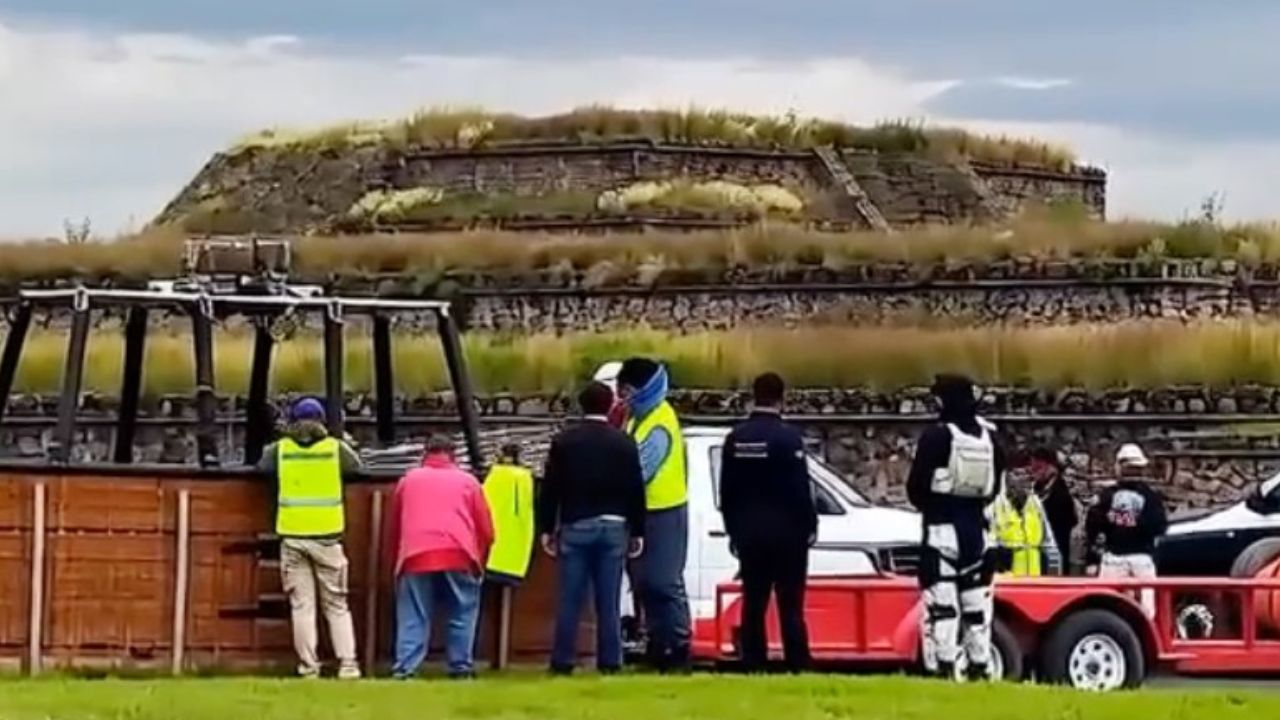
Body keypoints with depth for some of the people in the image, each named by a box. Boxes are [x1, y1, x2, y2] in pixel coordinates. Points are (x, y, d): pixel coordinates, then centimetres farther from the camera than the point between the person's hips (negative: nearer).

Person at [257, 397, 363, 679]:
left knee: (302, 605, 4)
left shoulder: (281, 449, 2)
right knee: (336, 605, 8)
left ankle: (309, 666, 0)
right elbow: (355, 466, 14)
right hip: (327, 536, 0)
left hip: (293, 537, 0)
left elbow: (262, 466, 16)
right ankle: (347, 663, 0)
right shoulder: (335, 448, 1)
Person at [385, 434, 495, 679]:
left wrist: (397, 559, 36)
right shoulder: (467, 481, 18)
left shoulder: (408, 480, 21)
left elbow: (393, 527, 26)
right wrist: (479, 562, 28)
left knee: (412, 618, 3)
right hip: (459, 556, -1)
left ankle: (405, 669, -5)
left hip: (415, 557, 1)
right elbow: (486, 530, 15)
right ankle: (461, 667, 9)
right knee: (462, 614, 10)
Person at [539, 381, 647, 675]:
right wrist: (637, 531, 8)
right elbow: (636, 490, 3)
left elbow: (550, 488, 0)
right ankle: (609, 661, 0)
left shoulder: (564, 442, 1)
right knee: (608, 601, 2)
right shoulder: (624, 443, 3)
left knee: (570, 599, 0)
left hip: (575, 526, -1)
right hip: (614, 527, 1)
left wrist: (547, 529, 6)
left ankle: (563, 661, -2)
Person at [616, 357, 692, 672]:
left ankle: (678, 649, -5)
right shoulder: (638, 417, 13)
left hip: (664, 513, -9)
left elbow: (638, 469, -20)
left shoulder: (660, 423, -16)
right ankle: (658, 647, 17)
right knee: (647, 584, 12)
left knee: (664, 584, -8)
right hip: (645, 510, 9)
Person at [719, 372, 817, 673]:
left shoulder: (735, 439, 4)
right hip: (786, 532, -4)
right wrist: (809, 526, 0)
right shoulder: (788, 437, -13)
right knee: (790, 606, -3)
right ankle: (797, 666, -6)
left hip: (749, 534, 5)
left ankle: (753, 667, 5)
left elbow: (726, 491, 9)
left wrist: (734, 530, 18)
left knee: (753, 605, 7)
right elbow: (800, 488, -12)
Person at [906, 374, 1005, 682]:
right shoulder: (989, 437, 6)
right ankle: (979, 665, 12)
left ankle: (943, 666, -15)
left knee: (941, 599, -8)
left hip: (942, 527, -6)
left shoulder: (937, 436, -12)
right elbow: (994, 486, 13)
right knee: (976, 598, 12)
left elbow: (916, 486, -9)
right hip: (976, 526, 6)